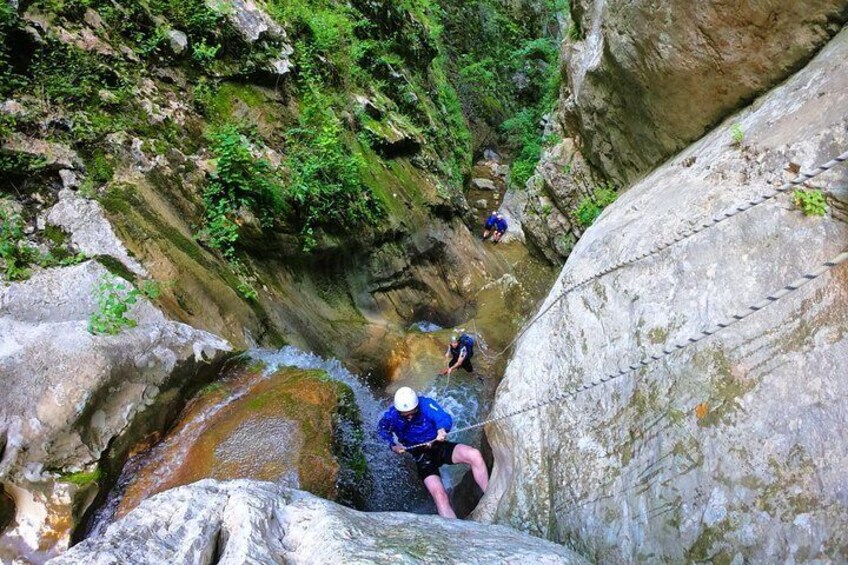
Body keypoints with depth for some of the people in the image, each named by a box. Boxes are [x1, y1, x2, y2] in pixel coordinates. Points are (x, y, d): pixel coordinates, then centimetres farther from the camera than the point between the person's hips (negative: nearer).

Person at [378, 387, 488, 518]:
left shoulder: (426, 404, -16)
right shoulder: (392, 415, -9)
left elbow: (444, 418, -30)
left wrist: (442, 429, -52)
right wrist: (393, 445, -32)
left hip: (440, 447, 1)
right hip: (422, 458, 0)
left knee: (474, 455, -25)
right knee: (439, 493, -25)